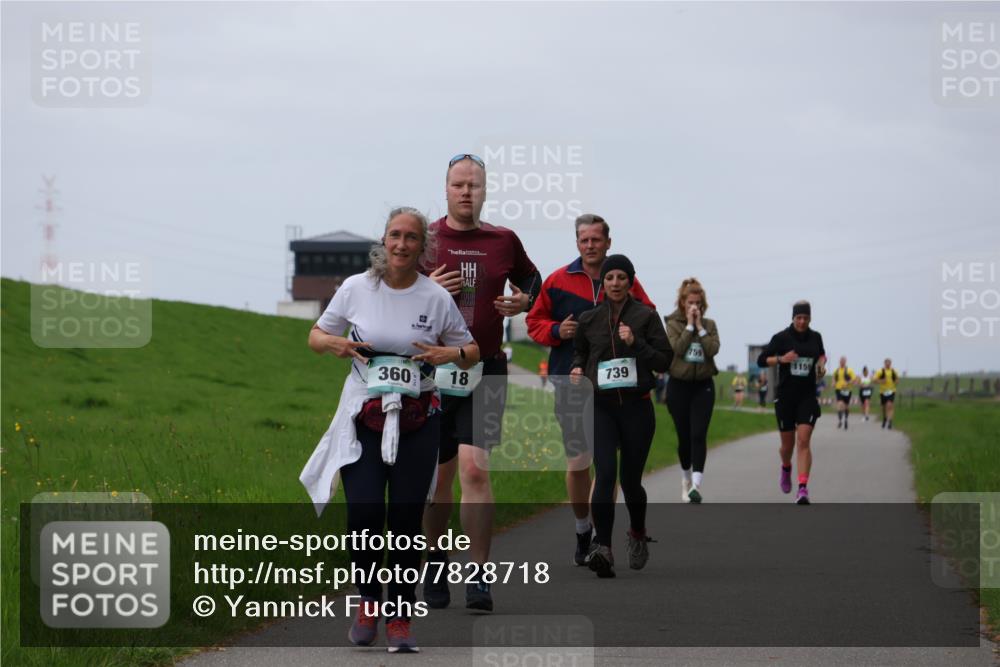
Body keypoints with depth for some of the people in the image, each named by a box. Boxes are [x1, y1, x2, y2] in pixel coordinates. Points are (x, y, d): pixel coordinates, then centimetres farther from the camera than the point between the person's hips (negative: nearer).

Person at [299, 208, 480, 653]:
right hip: (363, 416, 0)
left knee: (406, 516, -2)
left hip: (418, 419, 0)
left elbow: (471, 351, 11)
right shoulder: (356, 288, 0)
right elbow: (316, 336, 12)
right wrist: (335, 344, -11)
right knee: (364, 512, -13)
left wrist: (449, 354, -11)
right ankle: (367, 604, 11)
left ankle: (400, 619, 10)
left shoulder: (436, 298, 1)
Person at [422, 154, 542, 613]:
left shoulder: (503, 241, 5)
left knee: (475, 468, -15)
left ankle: (479, 577, -12)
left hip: (485, 372, -1)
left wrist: (522, 301, 0)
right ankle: (435, 562, 29)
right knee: (439, 476, 8)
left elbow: (531, 282, 22)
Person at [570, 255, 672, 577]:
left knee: (631, 479, 8)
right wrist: (577, 369, 3)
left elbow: (665, 360, -1)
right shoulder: (588, 319, 8)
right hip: (601, 407, 1)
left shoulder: (646, 316, 1)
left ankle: (638, 535, 37)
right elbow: (579, 351, 24)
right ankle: (602, 549, -24)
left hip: (636, 407, -1)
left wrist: (635, 343, -14)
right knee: (605, 475, -17)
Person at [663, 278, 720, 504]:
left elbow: (713, 349, -9)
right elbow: (677, 348, -16)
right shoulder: (673, 323, 0)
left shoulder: (709, 325, 7)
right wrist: (690, 325, -13)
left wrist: (700, 326, -9)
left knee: (699, 435, -13)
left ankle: (696, 484, -22)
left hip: (703, 385, 1)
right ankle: (686, 478, 27)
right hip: (679, 385, -1)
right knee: (684, 436, 6)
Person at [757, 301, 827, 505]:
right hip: (785, 396, -1)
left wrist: (821, 364, 4)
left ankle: (803, 489, -19)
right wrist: (781, 359, -21)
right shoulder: (781, 338, -5)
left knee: (803, 442, -13)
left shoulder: (815, 337, 5)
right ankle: (786, 469, 45)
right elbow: (761, 360, -5)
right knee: (788, 444, 10)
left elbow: (822, 354, 25)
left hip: (808, 397, 1)